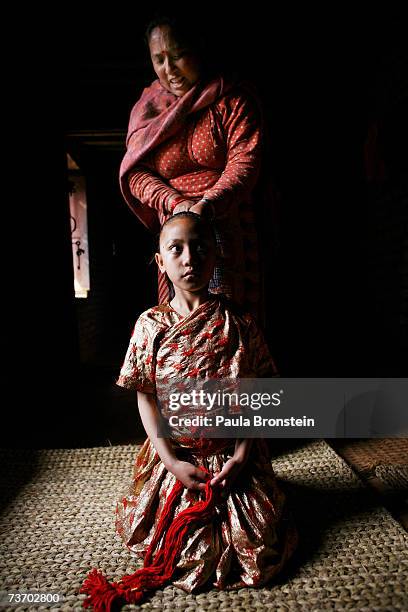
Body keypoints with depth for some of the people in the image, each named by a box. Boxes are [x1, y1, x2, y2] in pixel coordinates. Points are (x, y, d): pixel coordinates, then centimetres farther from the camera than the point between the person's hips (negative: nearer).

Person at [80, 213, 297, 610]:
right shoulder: (150, 325, -9)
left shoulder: (238, 323, -12)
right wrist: (172, 461, -11)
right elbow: (146, 398, -5)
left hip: (232, 454, 0)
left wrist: (241, 455, -12)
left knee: (260, 546, 3)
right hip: (175, 454, 1)